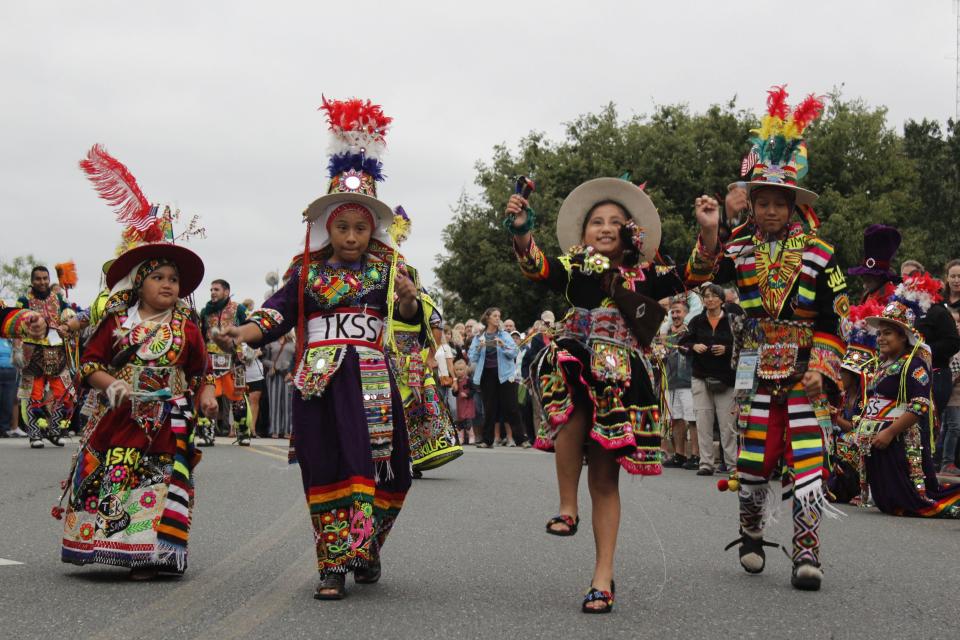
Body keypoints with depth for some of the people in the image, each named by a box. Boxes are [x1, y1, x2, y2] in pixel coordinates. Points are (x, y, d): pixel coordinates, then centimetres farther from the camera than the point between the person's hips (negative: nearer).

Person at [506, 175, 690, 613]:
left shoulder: (645, 275, 12)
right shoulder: (574, 268, 6)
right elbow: (535, 266, -9)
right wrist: (521, 232, -26)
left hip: (622, 379, 1)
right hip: (574, 366, -1)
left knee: (605, 477, 1)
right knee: (574, 409, -36)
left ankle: (603, 574, 7)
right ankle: (567, 508, -17)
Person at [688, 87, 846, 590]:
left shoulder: (817, 255, -1)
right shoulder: (738, 248, 4)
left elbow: (833, 322, 0)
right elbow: (700, 277, -11)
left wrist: (822, 369, -9)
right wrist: (708, 232, -23)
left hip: (804, 370, -2)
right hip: (757, 368, 2)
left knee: (807, 455, -9)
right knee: (754, 456, 8)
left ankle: (806, 552, -9)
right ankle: (750, 537, 27)